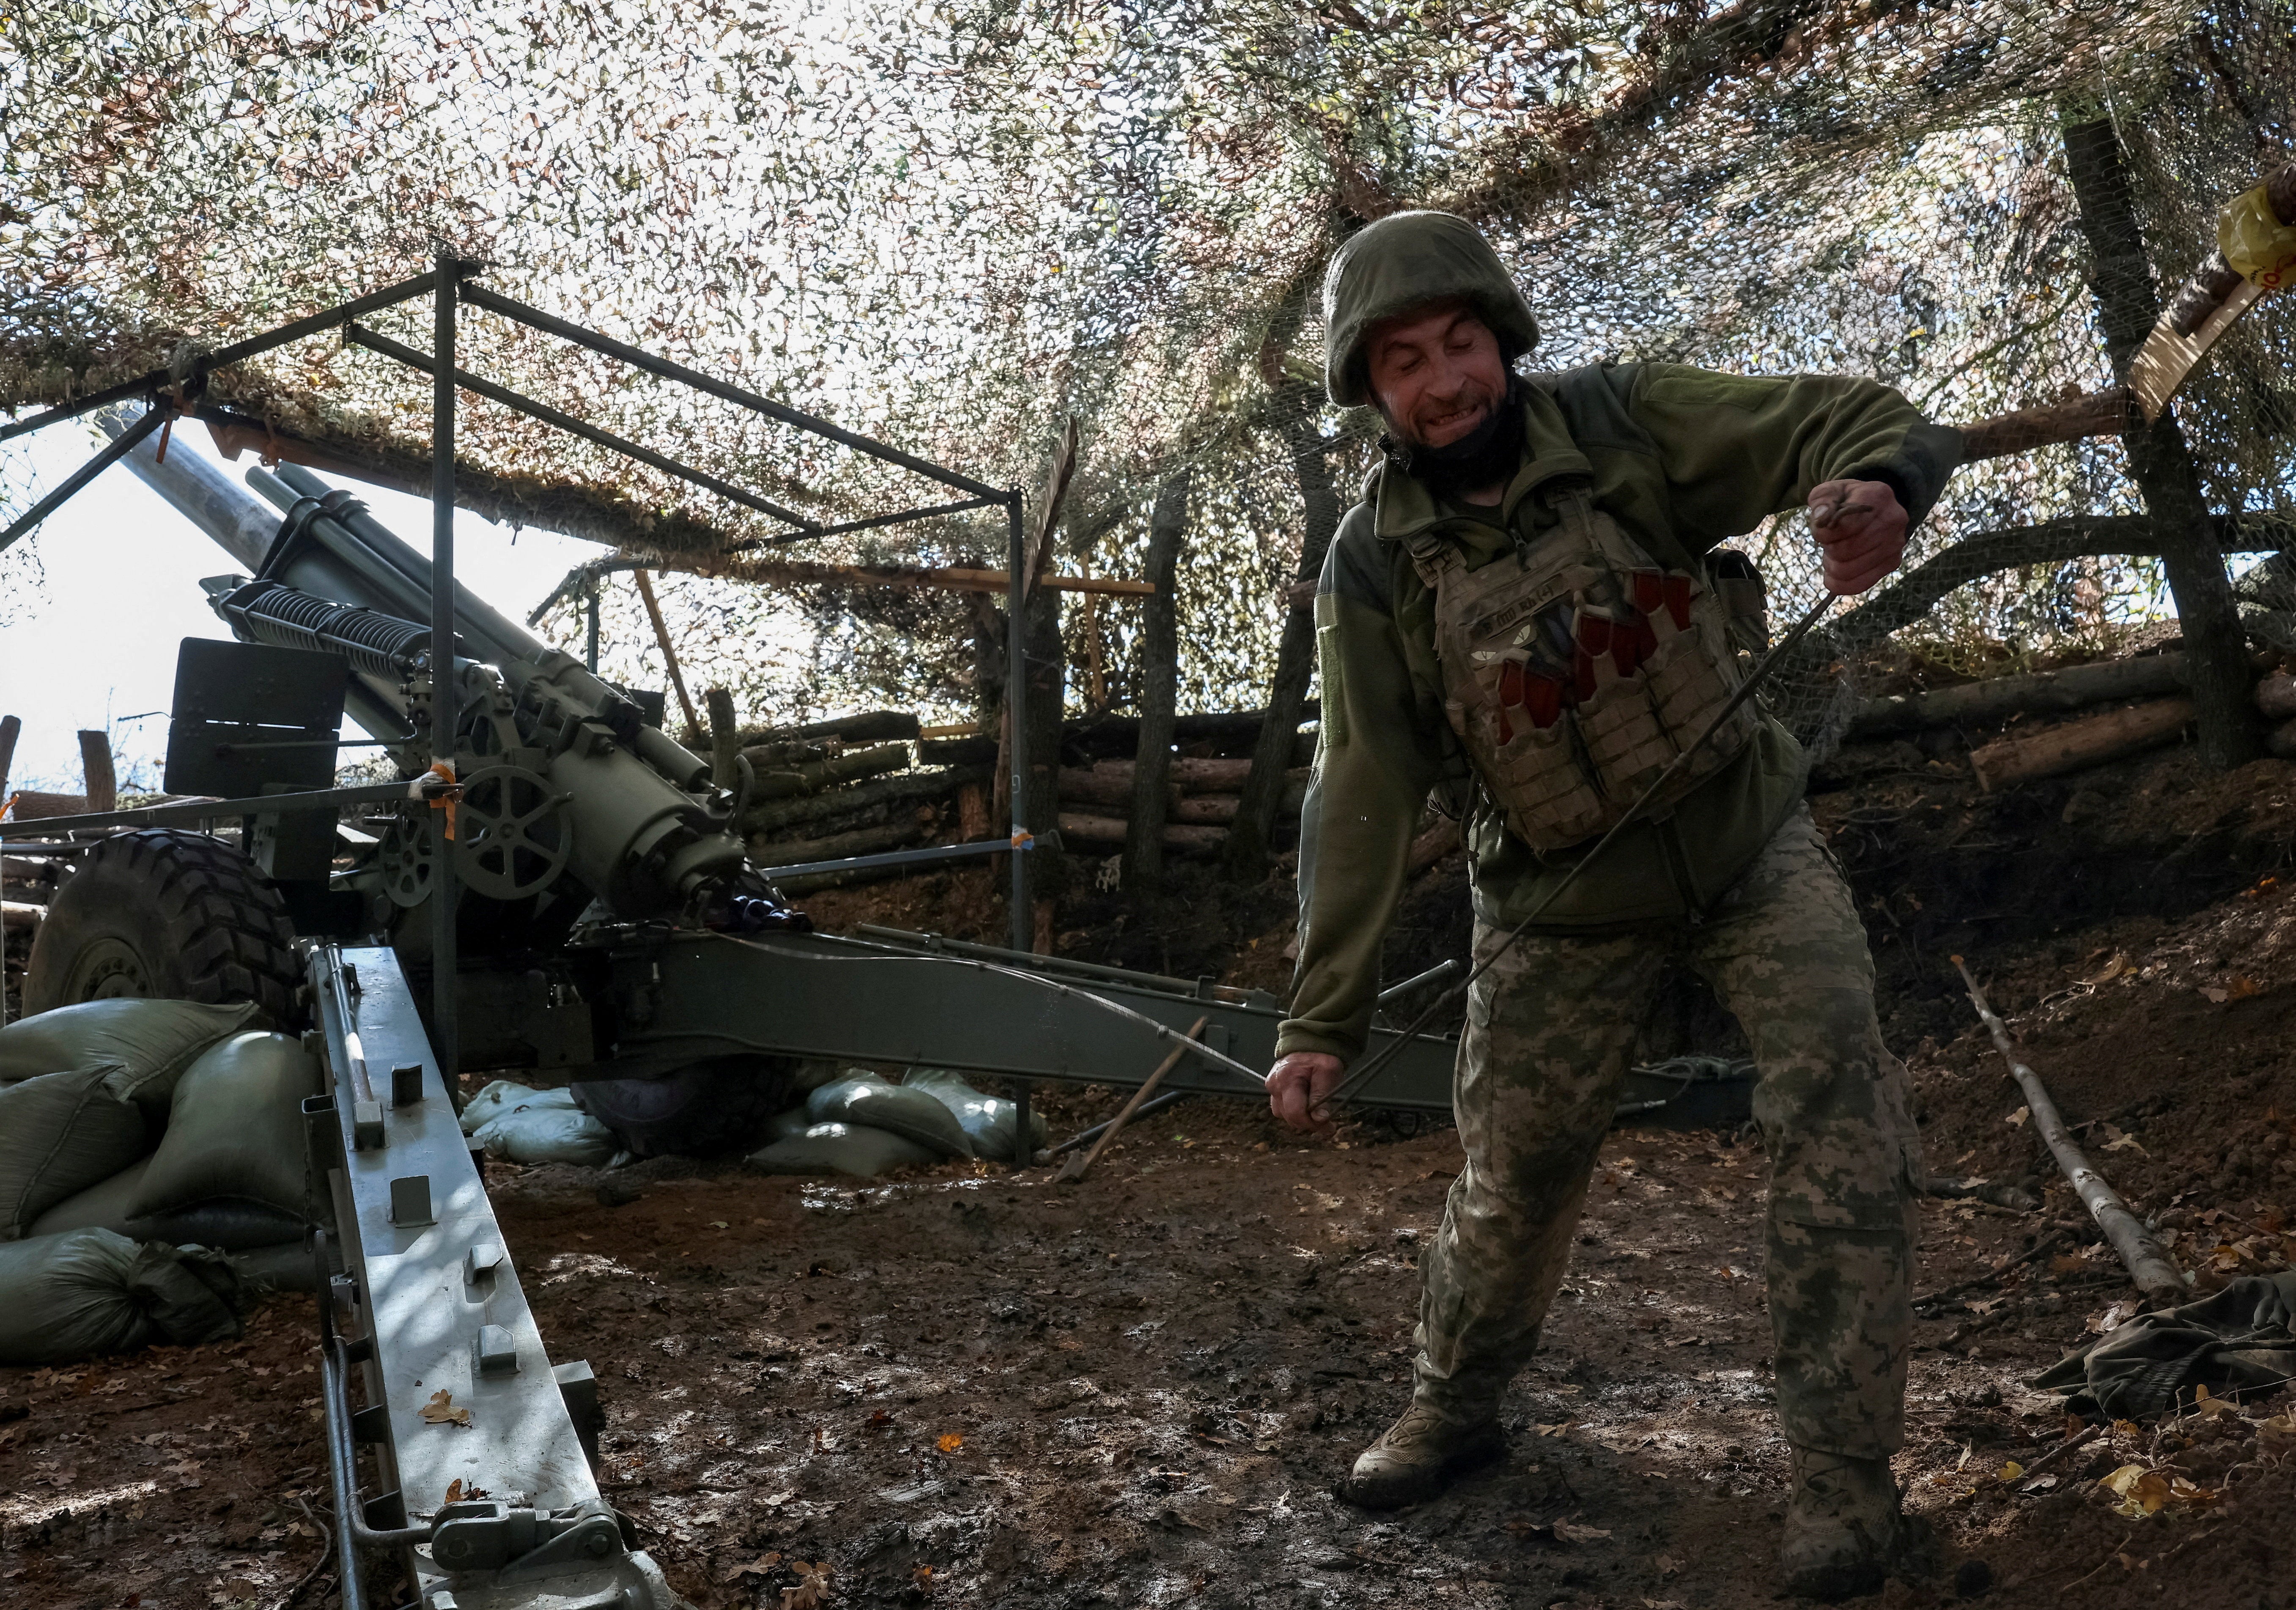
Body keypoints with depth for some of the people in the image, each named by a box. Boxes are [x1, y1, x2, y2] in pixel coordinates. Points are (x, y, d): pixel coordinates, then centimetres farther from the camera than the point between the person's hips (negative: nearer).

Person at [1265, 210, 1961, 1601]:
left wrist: (1877, 482, -41)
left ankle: (1845, 1474, -4)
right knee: (1517, 1165, 7)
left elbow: (1862, 420, -14)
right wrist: (1325, 1018, -14)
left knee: (1838, 1106, -17)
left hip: (1748, 833, 0)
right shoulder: (1378, 563, -12)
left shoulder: (1623, 424, -12)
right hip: (1567, 899, 0)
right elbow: (1366, 798, -11)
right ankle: (1455, 1411, 33)